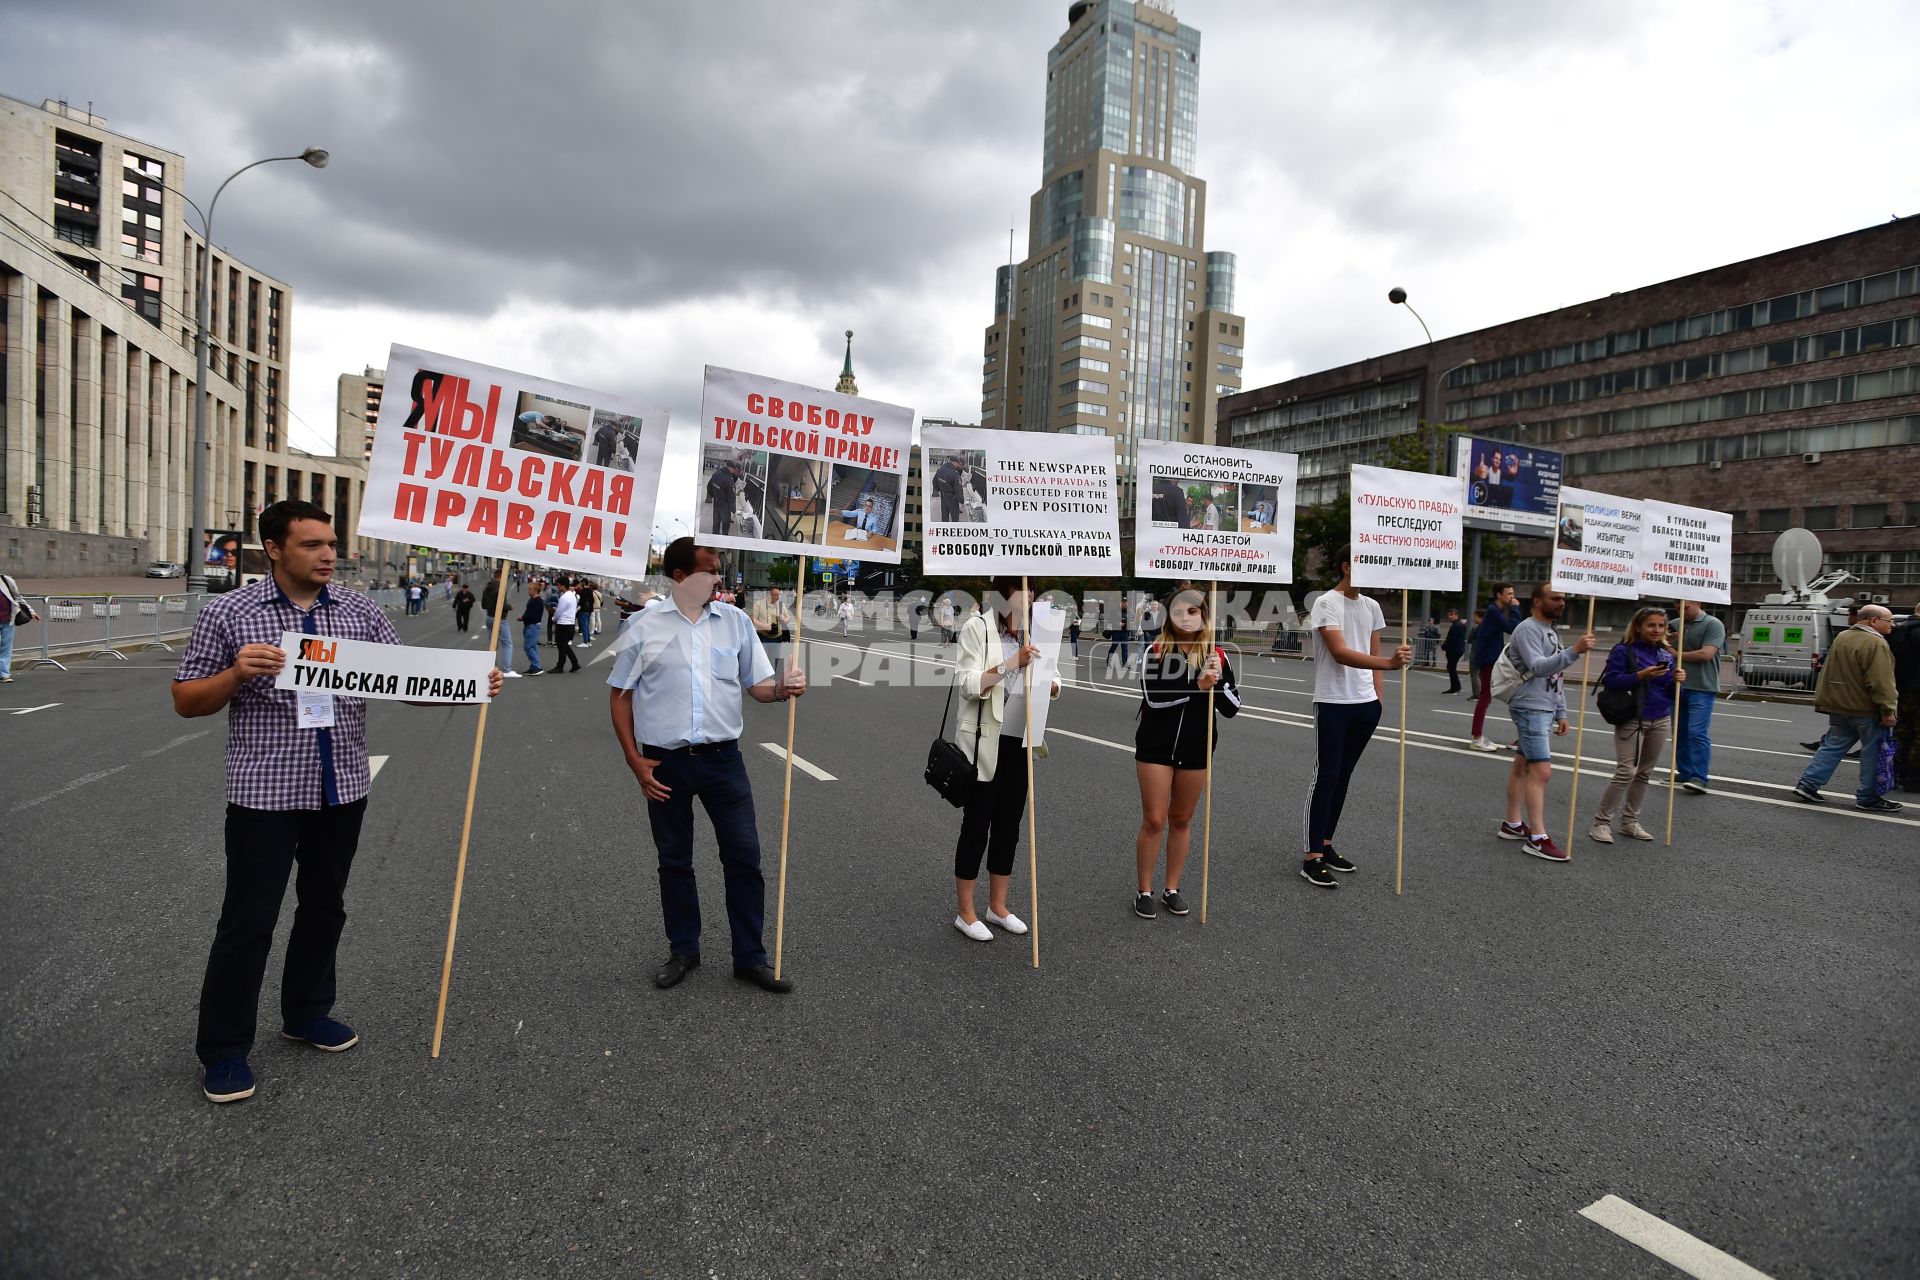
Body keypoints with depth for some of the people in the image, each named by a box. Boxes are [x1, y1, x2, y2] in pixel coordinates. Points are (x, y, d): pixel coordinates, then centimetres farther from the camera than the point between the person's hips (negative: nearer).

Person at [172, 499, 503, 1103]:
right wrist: (237, 675, -21)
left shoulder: (360, 610, 2)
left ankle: (306, 1012, 37)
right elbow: (186, 701, -1)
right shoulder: (227, 613, -6)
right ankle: (223, 1049, 21)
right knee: (248, 920, 4)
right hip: (265, 792, -4)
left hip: (342, 790, 4)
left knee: (324, 907, 17)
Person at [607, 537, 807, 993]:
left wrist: (782, 689, -17)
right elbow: (620, 695, 3)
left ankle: (750, 957, 16)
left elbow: (756, 686, 6)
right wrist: (636, 762, -2)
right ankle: (683, 951, 31)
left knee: (744, 855, 2)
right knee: (674, 860, 13)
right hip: (666, 762, -1)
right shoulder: (644, 624, -3)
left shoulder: (735, 621, 2)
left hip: (722, 757, 1)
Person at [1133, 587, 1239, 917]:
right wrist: (1198, 685, -23)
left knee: (1181, 820, 13)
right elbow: (1154, 697, -20)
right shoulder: (1156, 650, -7)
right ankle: (1143, 891, 16)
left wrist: (1217, 682, -18)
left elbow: (1232, 708, 0)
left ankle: (1172, 889, 26)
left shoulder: (1215, 654, 0)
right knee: (1154, 820, 2)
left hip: (1196, 749, 3)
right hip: (1156, 746, -2)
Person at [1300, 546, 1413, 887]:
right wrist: (1390, 662, -33)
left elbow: (1373, 654, 17)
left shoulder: (1371, 606, 11)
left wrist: (1378, 695, 9)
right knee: (1326, 777, -5)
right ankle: (1312, 858, 0)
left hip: (1365, 704, 7)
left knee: (1343, 776, 12)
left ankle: (1325, 846, 23)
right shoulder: (1326, 603, -11)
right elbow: (1340, 653, -22)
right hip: (1333, 703, -7)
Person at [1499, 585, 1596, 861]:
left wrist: (1561, 712, 19)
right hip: (1529, 708, -10)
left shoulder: (1551, 632, 18)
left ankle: (1512, 824, 19)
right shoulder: (1528, 629, -12)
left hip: (1545, 709, 10)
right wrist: (1574, 651, -38)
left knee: (1522, 765, 13)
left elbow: (1555, 677, 22)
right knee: (1541, 771, -12)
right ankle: (1538, 838, -11)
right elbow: (1537, 667, -27)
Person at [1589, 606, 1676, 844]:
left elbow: (1670, 692, 13)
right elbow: (1610, 681, -13)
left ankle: (1629, 822, 20)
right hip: (1631, 721, -6)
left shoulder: (1667, 655, 12)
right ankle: (1602, 822, -3)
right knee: (1626, 772, -12)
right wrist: (1641, 675, -23)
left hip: (1660, 721, 6)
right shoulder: (1623, 651, -6)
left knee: (1644, 773, 9)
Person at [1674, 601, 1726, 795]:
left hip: (1701, 689, -6)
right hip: (1677, 687, 6)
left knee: (1697, 733, -11)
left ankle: (1699, 779, -11)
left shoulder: (1713, 624, -6)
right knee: (1680, 733, 10)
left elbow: (1706, 654, -17)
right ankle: (1684, 774, 19)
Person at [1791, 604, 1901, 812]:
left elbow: (1830, 672, 20)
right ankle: (1867, 797, 9)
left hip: (1838, 706, 8)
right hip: (1866, 709, -8)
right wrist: (1888, 710, -18)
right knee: (1872, 752, 3)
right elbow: (1881, 682, -20)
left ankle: (1808, 784, 5)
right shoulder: (1875, 643, -17)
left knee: (1832, 746, 11)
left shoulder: (1841, 637, 10)